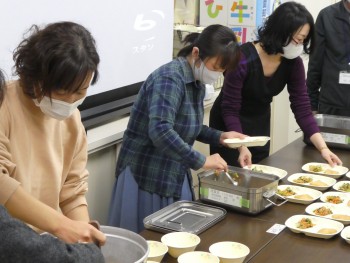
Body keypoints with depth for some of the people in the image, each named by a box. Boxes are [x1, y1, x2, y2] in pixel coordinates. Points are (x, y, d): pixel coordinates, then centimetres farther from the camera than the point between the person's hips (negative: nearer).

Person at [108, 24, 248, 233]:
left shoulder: (198, 82, 6)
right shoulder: (170, 78, -21)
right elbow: (160, 131, -33)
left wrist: (219, 137, 5)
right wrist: (201, 161, -29)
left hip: (176, 176, 8)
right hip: (147, 176, -8)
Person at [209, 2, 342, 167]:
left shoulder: (293, 63, -13)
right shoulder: (244, 58, -29)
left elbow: (302, 108, -11)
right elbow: (229, 110, -25)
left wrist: (323, 148, -20)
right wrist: (242, 147, -36)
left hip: (260, 124, 5)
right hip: (229, 125, -5)